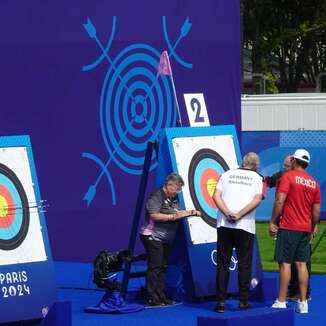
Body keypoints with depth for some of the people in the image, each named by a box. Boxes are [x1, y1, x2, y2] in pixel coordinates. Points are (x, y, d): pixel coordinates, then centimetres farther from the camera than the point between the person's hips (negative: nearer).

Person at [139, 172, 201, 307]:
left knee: (163, 267, 10)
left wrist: (191, 213, 5)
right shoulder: (157, 196, -13)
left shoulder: (174, 199, 14)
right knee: (155, 267, -11)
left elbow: (179, 213, 23)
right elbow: (154, 215, -23)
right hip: (153, 237, -9)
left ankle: (161, 296, 14)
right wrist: (173, 217, -26)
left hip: (166, 239, 9)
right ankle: (151, 298, -10)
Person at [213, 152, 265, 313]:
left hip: (224, 225, 1)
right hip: (246, 226, -1)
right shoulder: (258, 178, 8)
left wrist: (228, 214, -9)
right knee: (244, 264, 7)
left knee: (223, 264, 5)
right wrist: (240, 215, -11)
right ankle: (243, 301, 7)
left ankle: (221, 301, 1)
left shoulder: (227, 174, 12)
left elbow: (216, 196, 0)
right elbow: (257, 199, -8)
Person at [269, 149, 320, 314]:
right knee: (302, 264, 7)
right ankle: (303, 303, 7)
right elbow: (316, 210, 12)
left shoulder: (288, 176, -6)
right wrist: (313, 228, 22)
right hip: (306, 229, 5)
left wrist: (273, 222, -8)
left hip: (289, 227, -5)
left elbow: (280, 201, -14)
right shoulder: (314, 183, 10)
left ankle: (281, 302, -5)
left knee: (285, 263, -4)